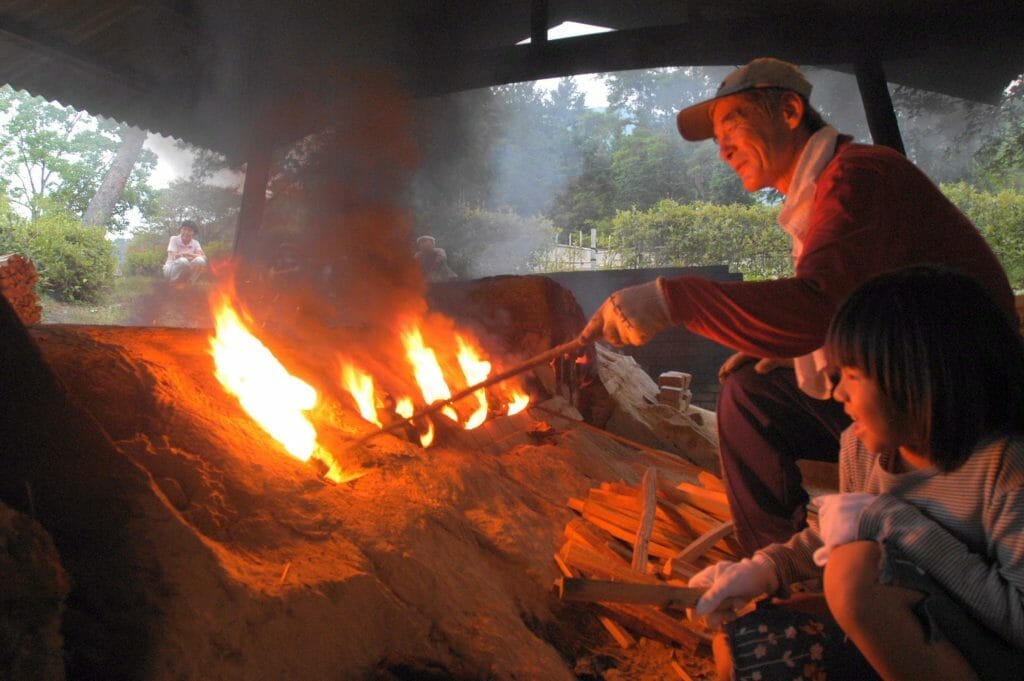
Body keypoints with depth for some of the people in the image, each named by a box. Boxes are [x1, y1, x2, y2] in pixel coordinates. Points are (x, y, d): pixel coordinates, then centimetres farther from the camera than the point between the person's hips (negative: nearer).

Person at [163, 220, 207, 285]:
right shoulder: (174, 239, -9)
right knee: (183, 261, -36)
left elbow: (203, 257, -14)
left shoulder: (195, 243, -1)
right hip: (171, 269, -3)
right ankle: (173, 284, -14)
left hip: (186, 271, 3)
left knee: (200, 260, -25)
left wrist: (188, 254, -26)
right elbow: (174, 256, -22)